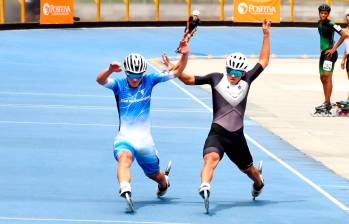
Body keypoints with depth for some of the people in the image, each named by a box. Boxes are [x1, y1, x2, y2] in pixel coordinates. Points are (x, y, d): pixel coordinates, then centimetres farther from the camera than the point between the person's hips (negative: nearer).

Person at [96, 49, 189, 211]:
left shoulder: (149, 80, -1)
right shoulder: (119, 83, -6)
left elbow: (178, 71, -1)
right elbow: (100, 80, -27)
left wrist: (185, 54, -19)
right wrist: (110, 70, -49)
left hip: (145, 139, 2)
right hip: (124, 138, -2)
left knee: (154, 174, 17)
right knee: (124, 157, -36)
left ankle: (164, 182, 53)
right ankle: (125, 190, -58)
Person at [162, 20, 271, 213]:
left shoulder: (246, 80, 5)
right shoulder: (216, 79, -1)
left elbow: (263, 61, 12)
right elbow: (189, 80, 0)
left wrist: (266, 35, 10)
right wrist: (175, 70, -15)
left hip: (237, 136, 3)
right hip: (217, 133, -3)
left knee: (248, 168, 23)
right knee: (211, 157, -35)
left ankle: (259, 183, 56)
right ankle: (205, 189, -54)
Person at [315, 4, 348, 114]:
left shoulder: (330, 24, -14)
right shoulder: (320, 23, 12)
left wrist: (334, 48, -18)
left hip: (330, 54, -9)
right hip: (323, 53, 9)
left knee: (327, 77, -12)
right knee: (322, 78, 11)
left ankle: (327, 104, -12)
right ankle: (327, 103, 18)